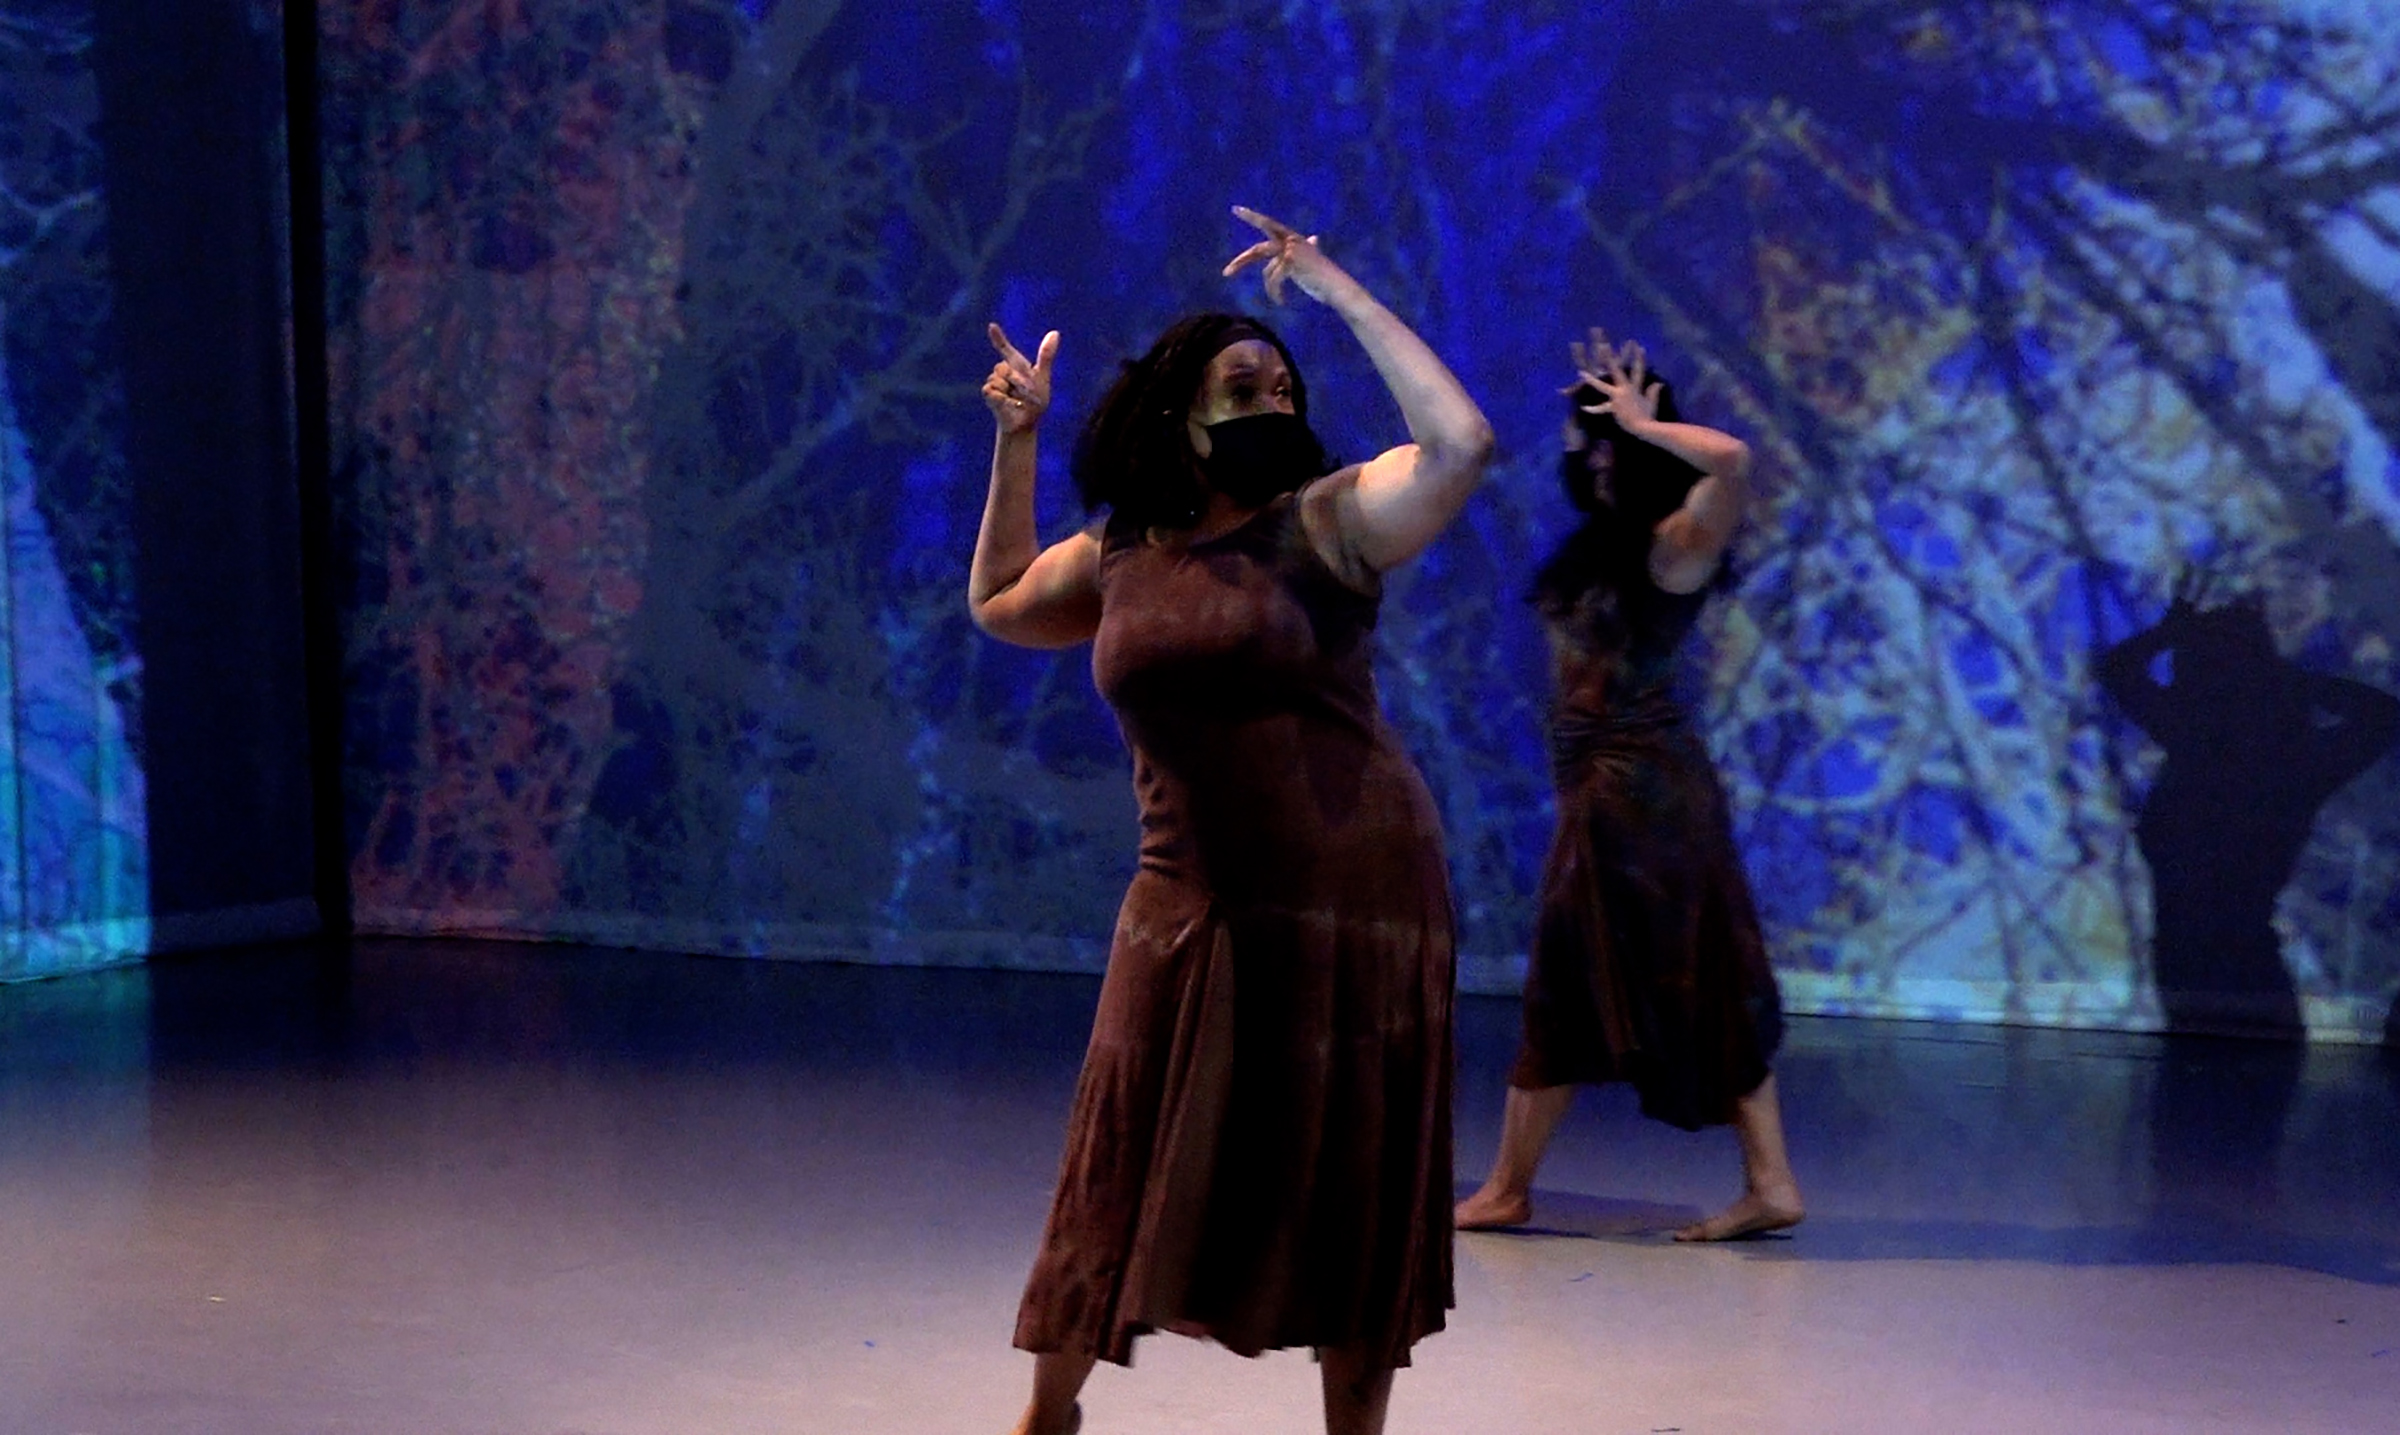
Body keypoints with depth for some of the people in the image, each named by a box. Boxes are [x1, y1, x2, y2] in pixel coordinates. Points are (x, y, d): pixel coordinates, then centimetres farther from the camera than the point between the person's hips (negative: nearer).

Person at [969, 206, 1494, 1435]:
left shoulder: (1327, 520, -6)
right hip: (1195, 898, 4)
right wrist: (1016, 441, 17)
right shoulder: (1120, 551, 7)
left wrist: (1337, 293, -19)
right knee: (1130, 1165, 9)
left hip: (1350, 891, -3)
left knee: (1347, 1180, 5)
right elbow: (998, 604, 25)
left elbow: (1460, 444, -22)